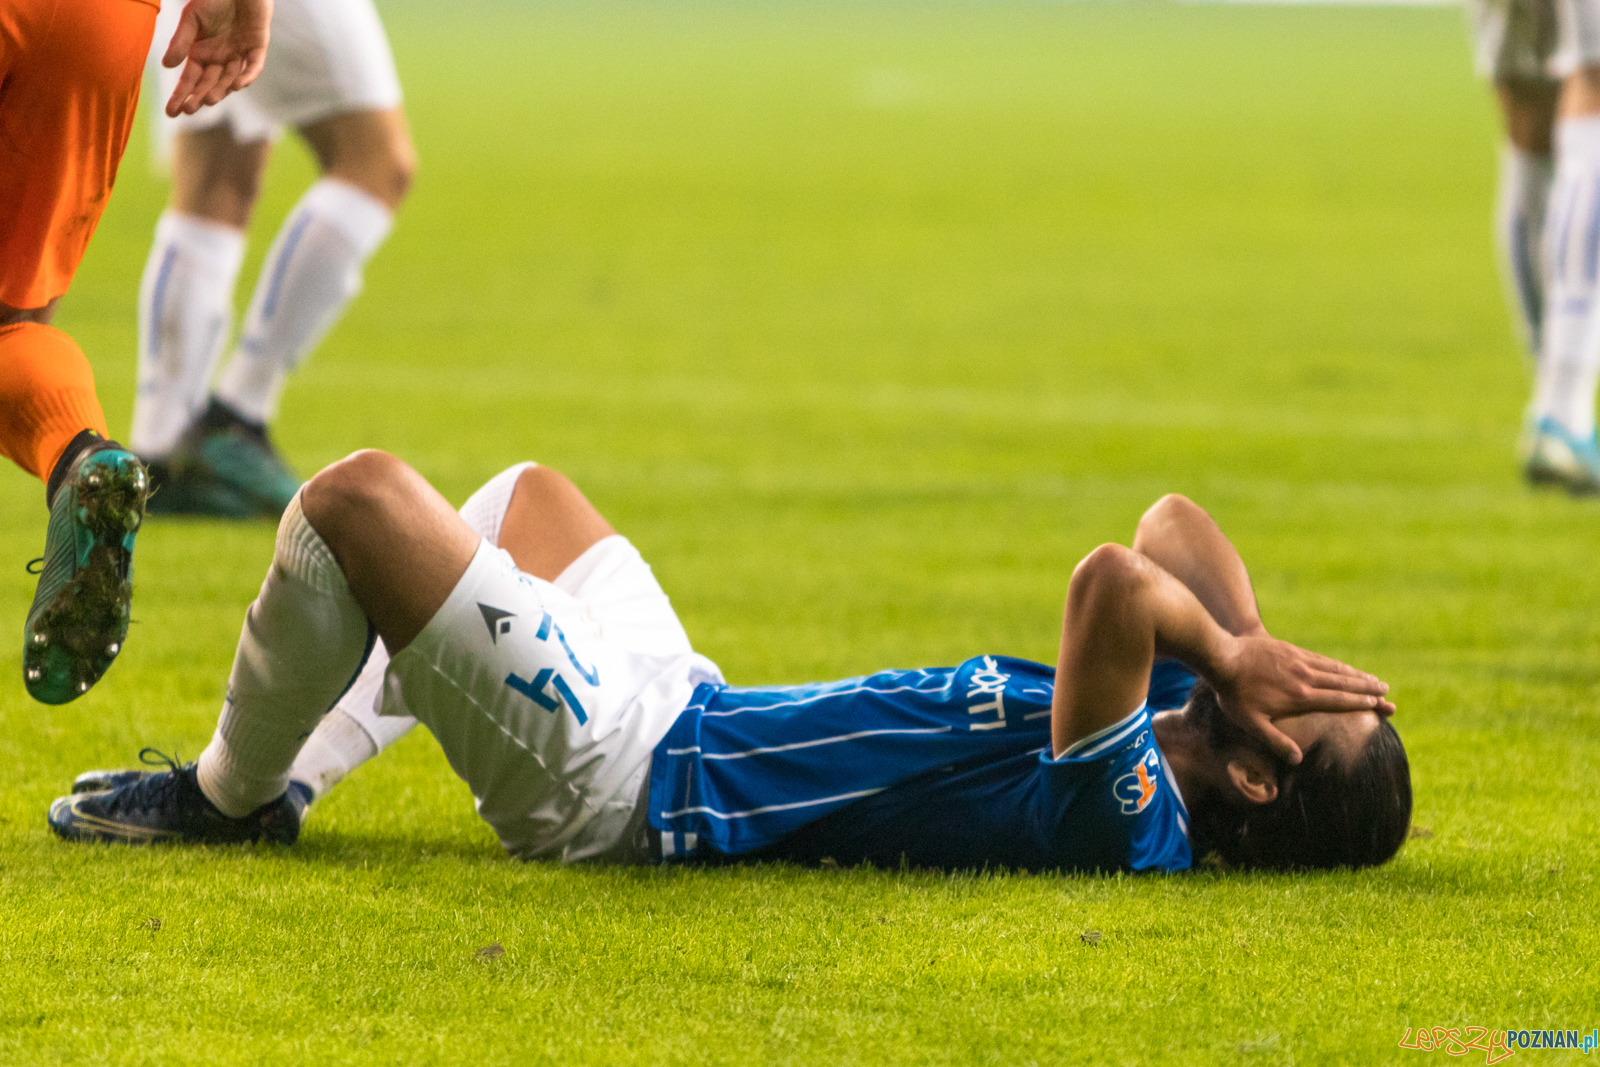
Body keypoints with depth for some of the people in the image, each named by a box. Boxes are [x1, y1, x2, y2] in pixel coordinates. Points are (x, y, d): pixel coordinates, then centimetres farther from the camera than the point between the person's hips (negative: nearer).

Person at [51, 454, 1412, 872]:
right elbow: (1172, 529, 6)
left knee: (358, 498, -8)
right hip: (682, 704, 10)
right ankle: (283, 779, 31)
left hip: (614, 769, -10)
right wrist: (1242, 640, -12)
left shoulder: (1123, 812, -33)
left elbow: (1113, 581, -50)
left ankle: (229, 794, 16)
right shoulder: (1179, 712, -6)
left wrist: (1229, 653, -30)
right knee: (526, 498, 31)